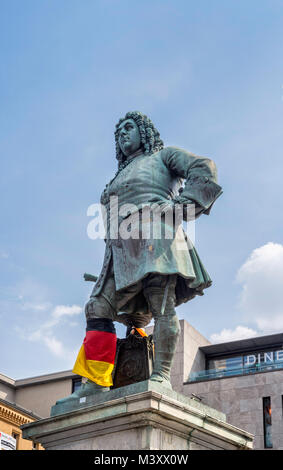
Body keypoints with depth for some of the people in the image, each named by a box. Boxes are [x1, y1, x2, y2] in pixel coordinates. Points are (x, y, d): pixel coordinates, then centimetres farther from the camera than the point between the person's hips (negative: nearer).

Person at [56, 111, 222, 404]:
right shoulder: (121, 176, 37)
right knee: (98, 307, -9)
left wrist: (181, 205, -8)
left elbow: (204, 169, 4)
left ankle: (161, 375, -25)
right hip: (122, 250, 7)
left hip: (153, 236, -6)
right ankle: (96, 382, -14)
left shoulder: (163, 156, 19)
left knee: (162, 306, -19)